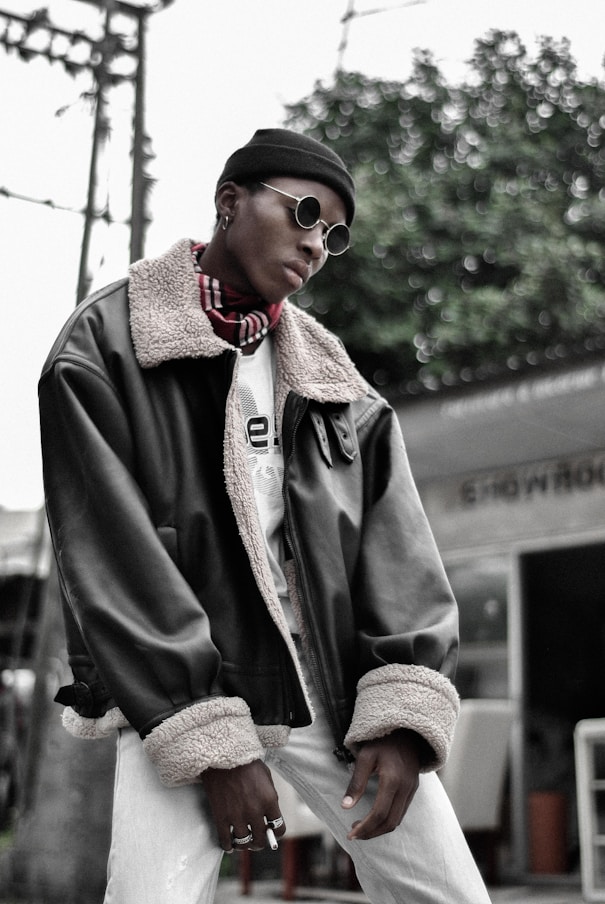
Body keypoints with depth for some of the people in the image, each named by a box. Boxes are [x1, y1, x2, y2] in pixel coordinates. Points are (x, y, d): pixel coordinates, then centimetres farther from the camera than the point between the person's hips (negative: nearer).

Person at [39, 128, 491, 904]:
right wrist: (212, 743, -15)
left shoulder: (332, 374, 12)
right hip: (183, 694, -4)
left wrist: (403, 713, -10)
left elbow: (394, 544, 4)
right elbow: (109, 558, -10)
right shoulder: (104, 347, -1)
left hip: (342, 692, 4)